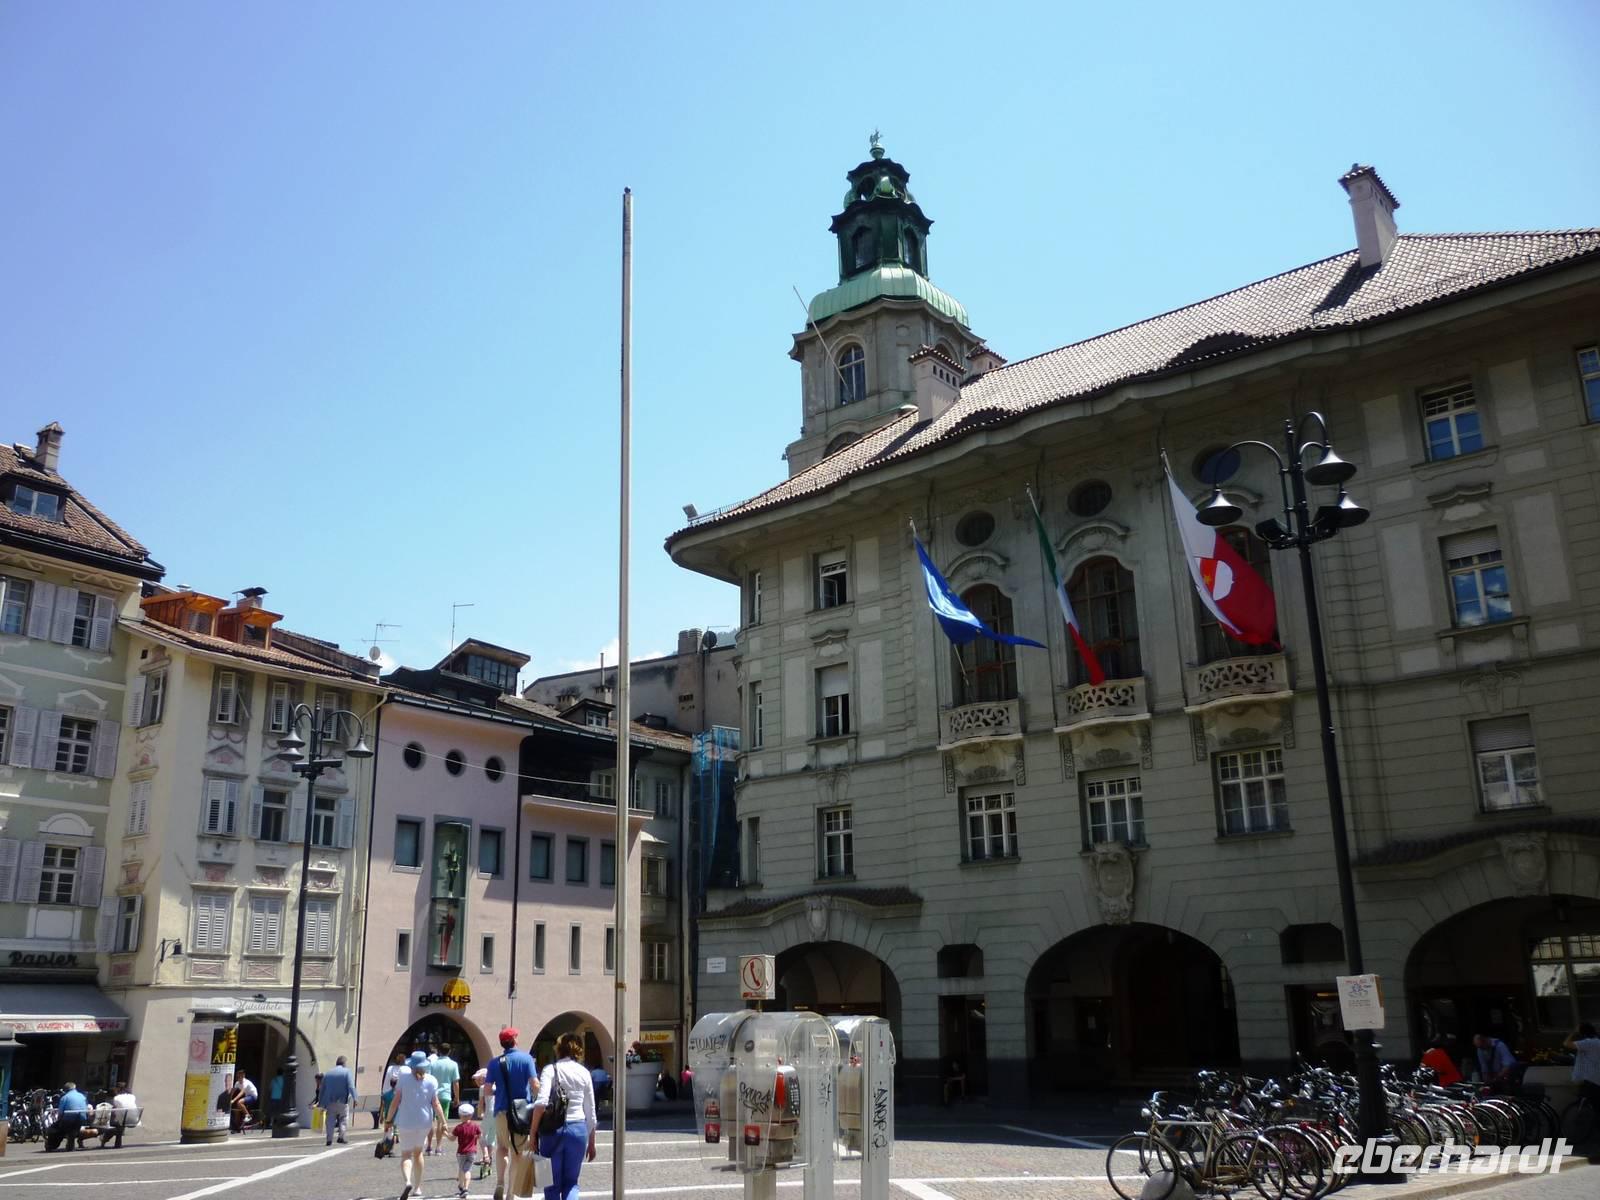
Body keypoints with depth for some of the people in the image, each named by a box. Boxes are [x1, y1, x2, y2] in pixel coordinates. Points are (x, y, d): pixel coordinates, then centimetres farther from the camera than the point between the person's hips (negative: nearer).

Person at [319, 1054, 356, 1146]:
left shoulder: (328, 1074, 11)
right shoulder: (346, 1072, 0)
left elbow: (322, 1090, 13)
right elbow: (351, 1086, -13)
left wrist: (321, 1104, 19)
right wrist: (354, 1098, -20)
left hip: (330, 1102, 2)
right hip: (342, 1101, -2)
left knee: (330, 1121, 8)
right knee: (343, 1119, 10)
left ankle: (329, 1139, -1)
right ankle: (341, 1137, -4)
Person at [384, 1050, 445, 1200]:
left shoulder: (404, 1078, -8)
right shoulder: (431, 1081, -4)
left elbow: (396, 1101, -7)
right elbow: (435, 1104, -5)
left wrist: (388, 1120, 1)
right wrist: (442, 1121, 2)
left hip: (406, 1122, -2)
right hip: (424, 1122, 2)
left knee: (406, 1154, 3)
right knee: (418, 1153, 20)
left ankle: (407, 1181, -24)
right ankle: (417, 1188, 23)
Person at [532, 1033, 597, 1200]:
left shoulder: (551, 1070, -2)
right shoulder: (584, 1073, 7)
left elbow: (541, 1103, -16)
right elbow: (590, 1112, 11)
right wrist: (591, 1143, 19)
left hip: (553, 1129, -2)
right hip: (579, 1129, 2)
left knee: (552, 1183, 12)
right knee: (571, 1182, 14)